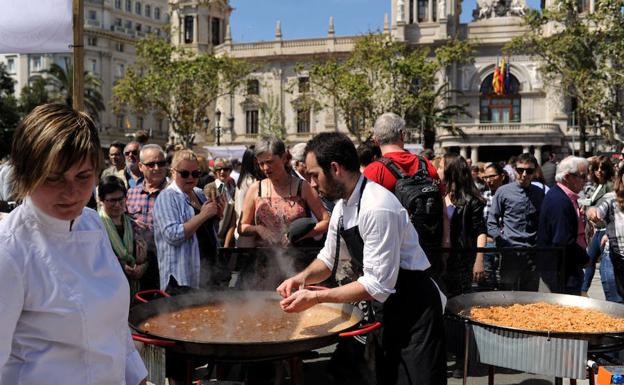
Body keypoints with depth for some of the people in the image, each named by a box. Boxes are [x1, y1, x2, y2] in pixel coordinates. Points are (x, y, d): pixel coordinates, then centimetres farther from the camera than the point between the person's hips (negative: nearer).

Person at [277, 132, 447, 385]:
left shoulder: (377, 208, -28)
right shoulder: (342, 205, 0)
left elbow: (377, 285, -28)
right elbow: (328, 259, 14)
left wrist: (316, 297, -24)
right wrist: (303, 277, -6)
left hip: (414, 309, -9)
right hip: (387, 309, 9)